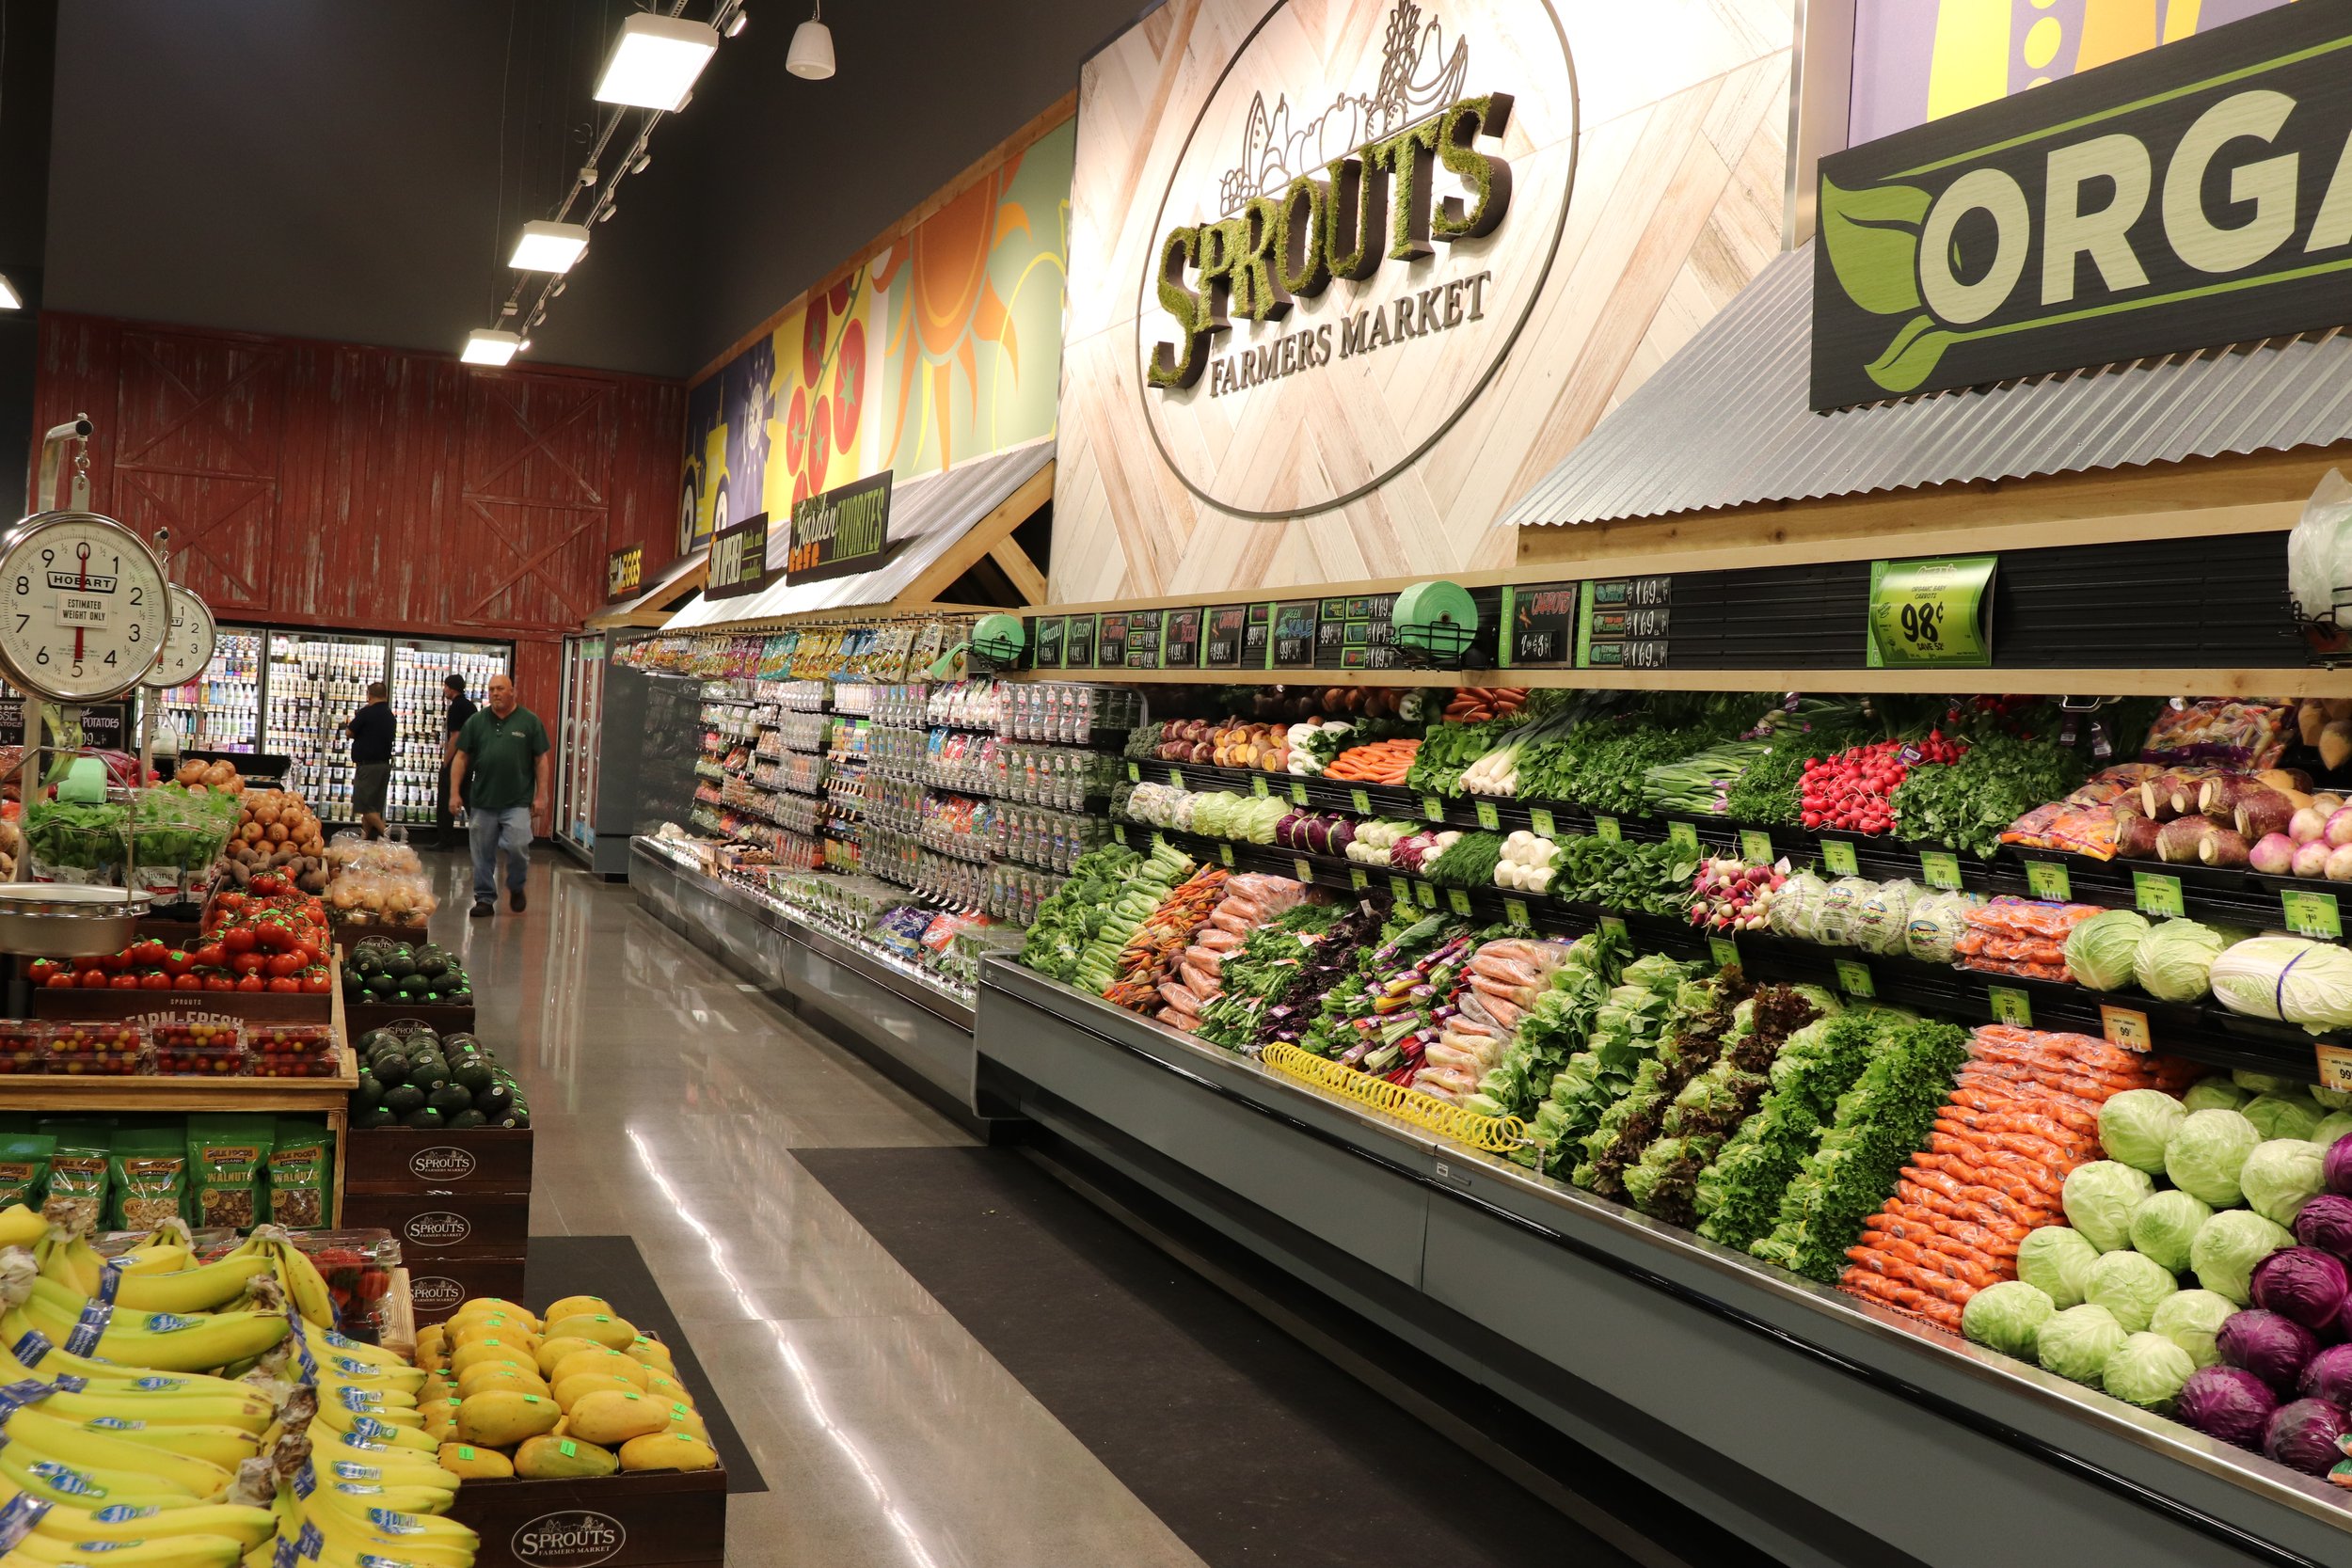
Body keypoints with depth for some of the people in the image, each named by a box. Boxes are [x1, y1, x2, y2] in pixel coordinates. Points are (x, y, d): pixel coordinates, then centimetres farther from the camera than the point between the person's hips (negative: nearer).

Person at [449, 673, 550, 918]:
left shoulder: (530, 721, 2)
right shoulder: (476, 721, 7)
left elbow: (541, 760, 3)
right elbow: (461, 757, 9)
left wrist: (541, 796, -2)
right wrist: (454, 792, 2)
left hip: (518, 802, -3)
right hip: (482, 801, 3)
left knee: (517, 847, -13)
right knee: (483, 854, 6)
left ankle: (516, 887, 14)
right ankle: (485, 899, 19)